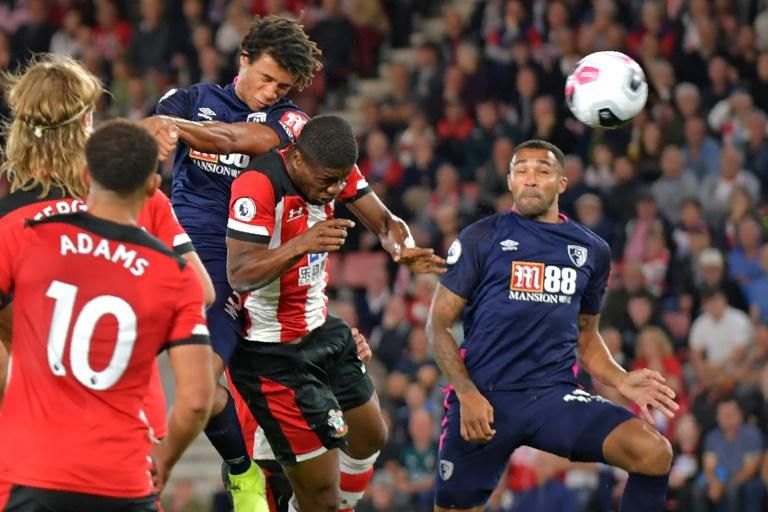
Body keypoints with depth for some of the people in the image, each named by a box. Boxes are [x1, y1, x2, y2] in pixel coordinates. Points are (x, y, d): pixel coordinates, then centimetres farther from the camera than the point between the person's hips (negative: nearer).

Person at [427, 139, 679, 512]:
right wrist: (467, 394, -12)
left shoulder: (592, 251, 13)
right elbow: (439, 324, 1)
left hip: (555, 396, 2)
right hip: (484, 397, -2)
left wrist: (622, 381, 4)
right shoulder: (481, 239, 3)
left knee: (654, 453, -20)